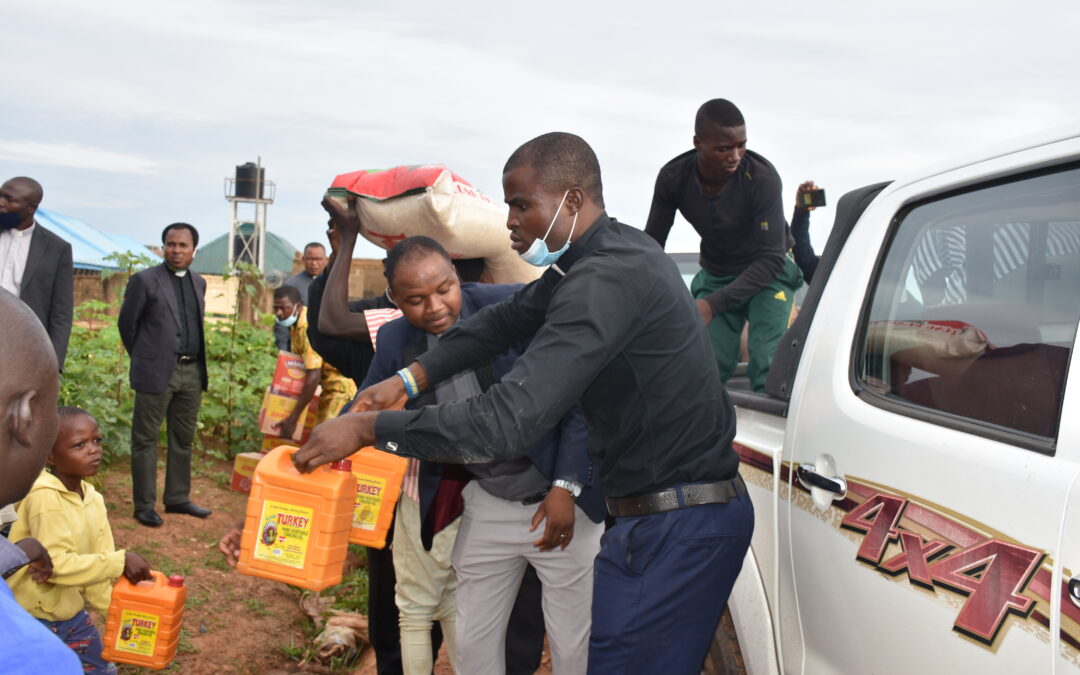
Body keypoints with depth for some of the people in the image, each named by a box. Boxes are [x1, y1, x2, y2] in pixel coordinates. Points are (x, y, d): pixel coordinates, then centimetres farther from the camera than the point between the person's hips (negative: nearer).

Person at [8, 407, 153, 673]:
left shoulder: (93, 499, 0)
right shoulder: (44, 498, -24)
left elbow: (97, 563, 3)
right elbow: (55, 564, -31)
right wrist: (120, 562, -31)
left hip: (72, 615, 8)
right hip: (30, 621, -8)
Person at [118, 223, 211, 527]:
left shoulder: (199, 283, 12)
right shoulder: (145, 280, -4)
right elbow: (127, 323, 0)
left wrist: (199, 362, 14)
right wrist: (143, 357, 7)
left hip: (192, 371, 6)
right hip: (157, 371, -5)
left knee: (183, 439, 12)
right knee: (146, 439, 1)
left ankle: (178, 498, 22)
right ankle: (144, 505, 7)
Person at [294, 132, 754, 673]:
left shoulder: (608, 279, -24)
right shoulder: (617, 251, 10)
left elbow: (510, 421, -30)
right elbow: (508, 318, 19)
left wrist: (368, 428, -21)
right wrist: (410, 379, 8)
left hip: (678, 528, -10)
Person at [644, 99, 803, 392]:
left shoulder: (763, 178, -28)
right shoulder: (673, 178, -18)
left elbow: (771, 258, -28)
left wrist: (713, 304, -37)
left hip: (767, 274, -3)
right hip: (715, 276, 3)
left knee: (766, 367, -20)